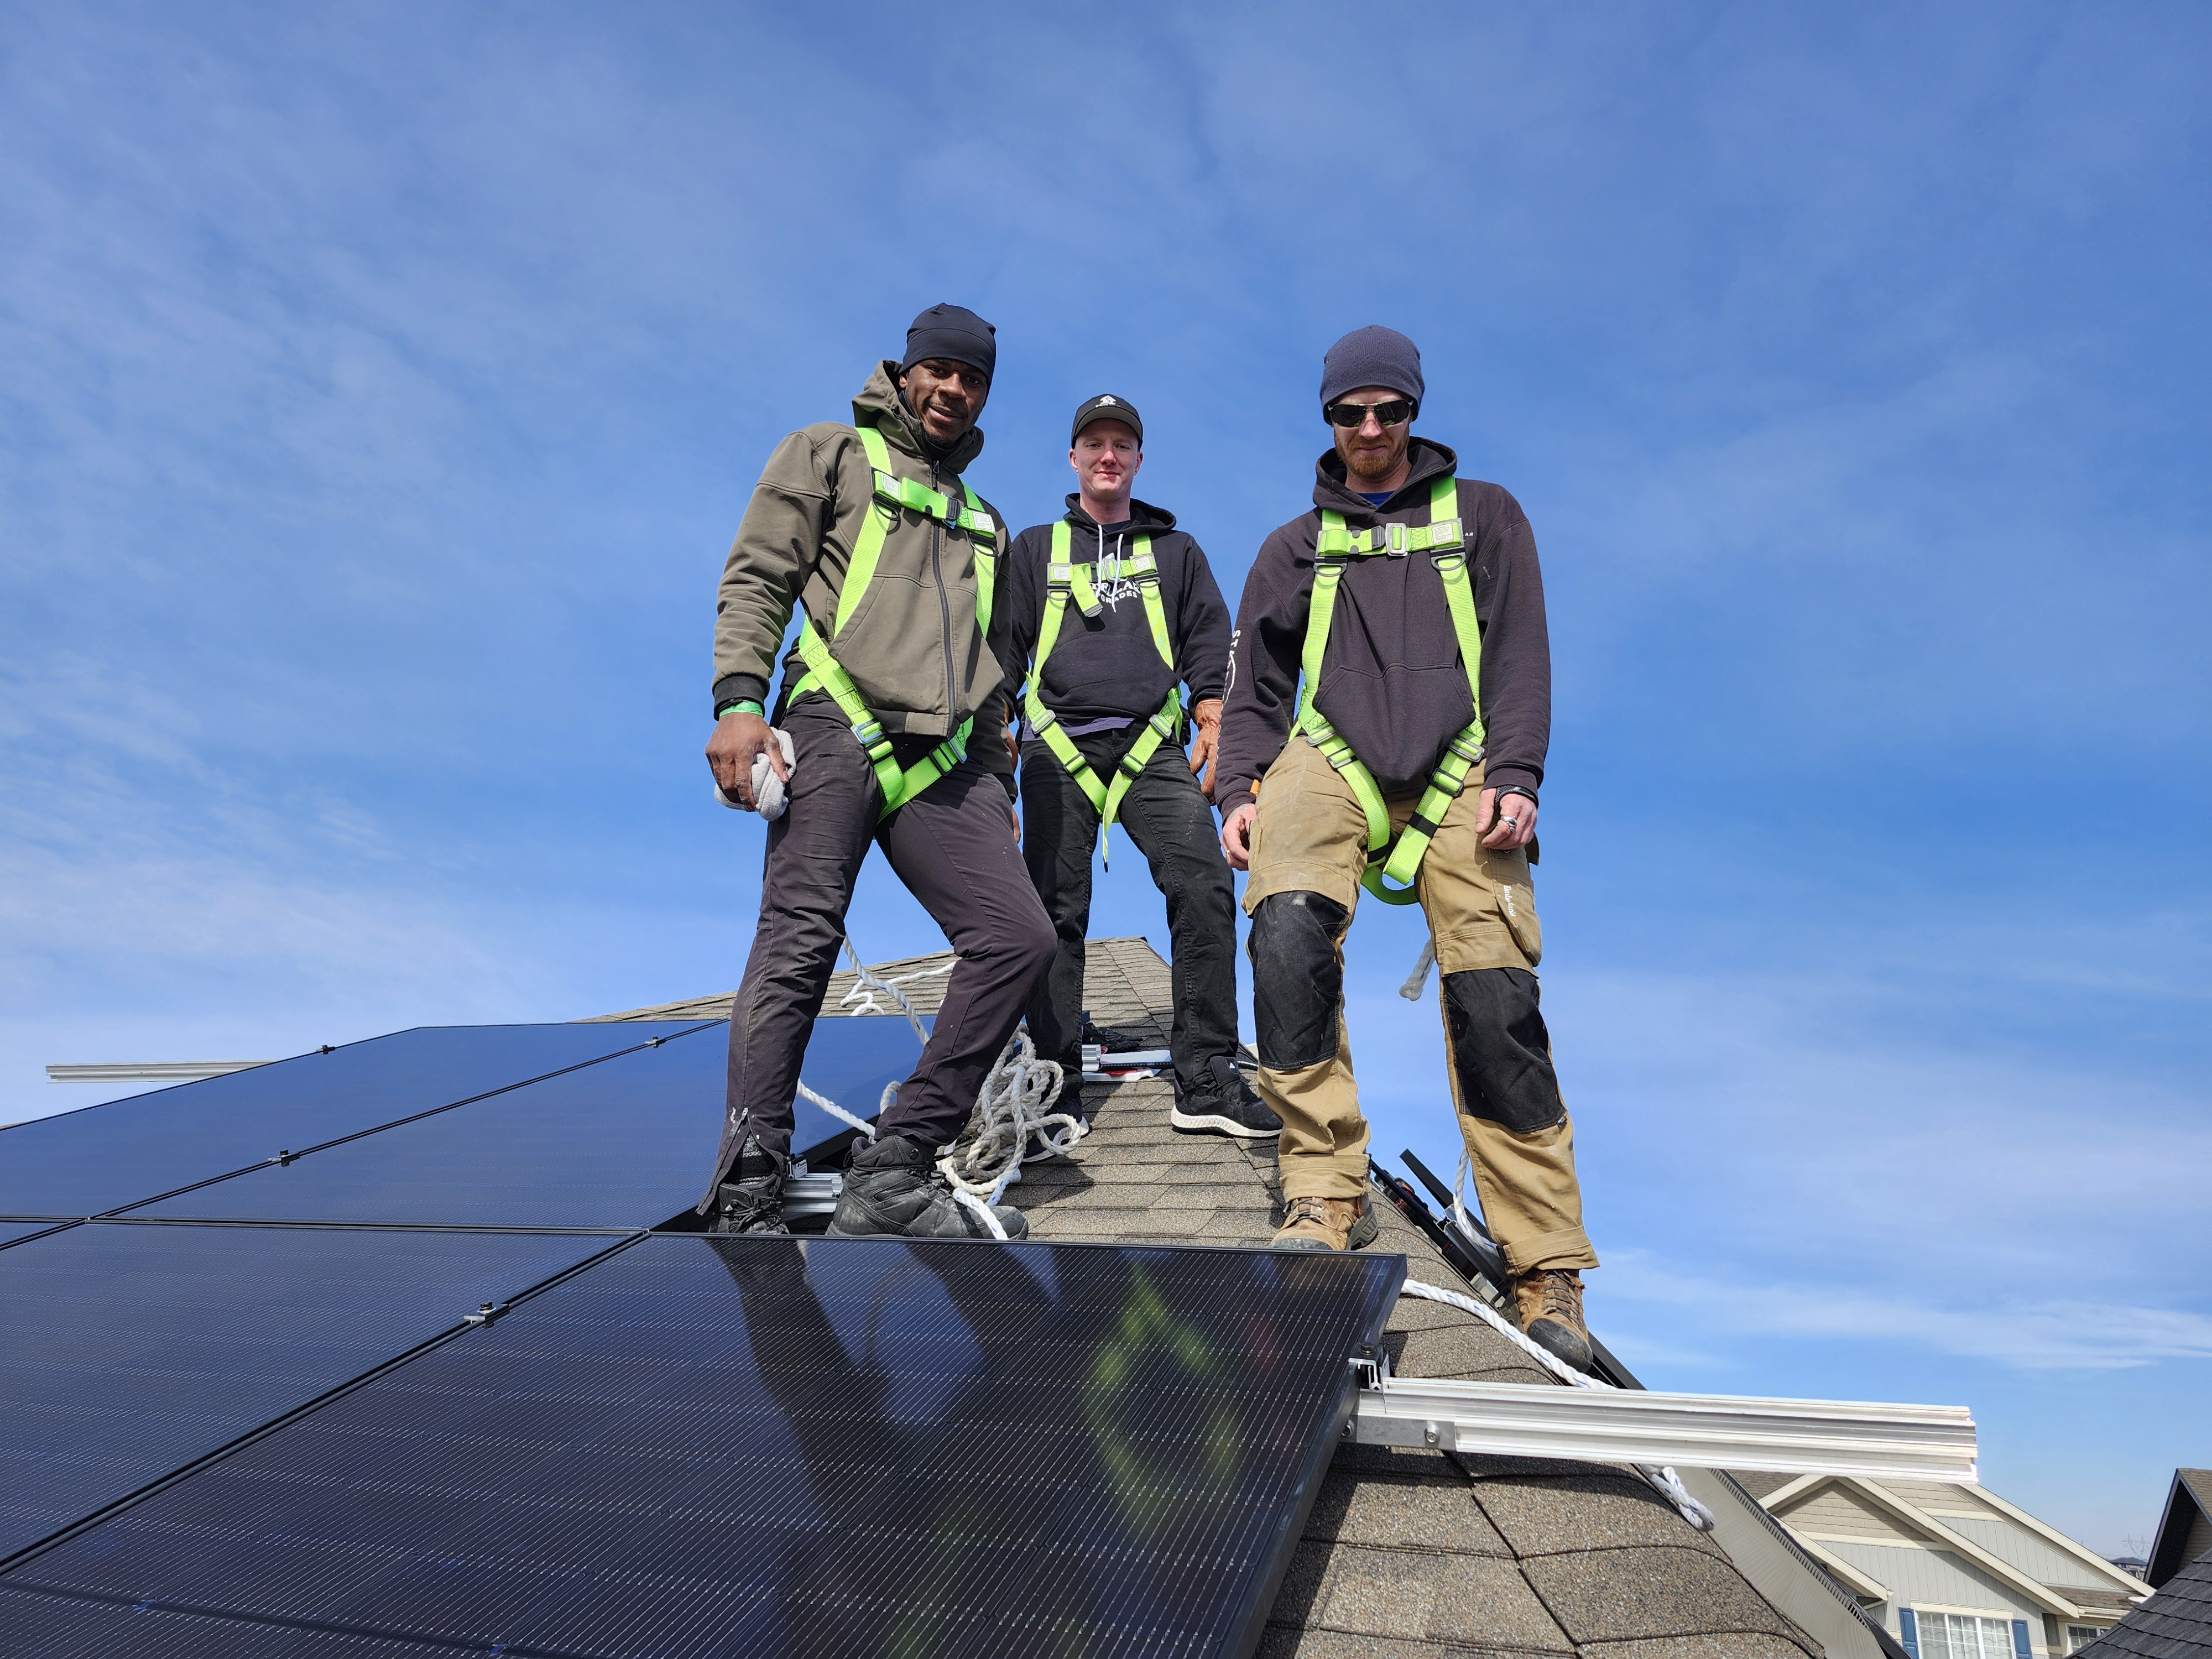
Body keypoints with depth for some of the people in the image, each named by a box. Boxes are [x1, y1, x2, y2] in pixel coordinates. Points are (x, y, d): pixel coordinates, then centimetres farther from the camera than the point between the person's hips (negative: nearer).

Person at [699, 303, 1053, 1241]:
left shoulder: (983, 521, 31)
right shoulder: (831, 456, 16)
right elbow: (756, 580, 3)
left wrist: (998, 789, 23)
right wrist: (739, 703, -12)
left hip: (942, 767, 5)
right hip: (835, 734, -5)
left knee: (1019, 938, -11)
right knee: (800, 944, -15)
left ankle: (895, 1171, -9)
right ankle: (748, 1198, -11)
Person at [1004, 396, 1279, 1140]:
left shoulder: (1175, 551, 23)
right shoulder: (1035, 548, 21)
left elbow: (1208, 640, 15)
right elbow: (1005, 645, 17)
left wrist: (1212, 716, -1)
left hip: (1152, 747, 0)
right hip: (1058, 748, 0)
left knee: (1205, 889, -18)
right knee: (1056, 912, -4)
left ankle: (1205, 1080, -15)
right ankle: (1055, 1085, 3)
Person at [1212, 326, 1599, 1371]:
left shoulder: (1483, 517, 21)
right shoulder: (1296, 547, 25)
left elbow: (1520, 658, 11)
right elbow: (1255, 688, 21)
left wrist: (1515, 777, -6)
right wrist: (1237, 790, 2)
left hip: (1460, 772, -1)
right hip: (1330, 762, 1)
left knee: (1495, 1005, -15)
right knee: (1288, 930, -30)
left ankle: (1548, 1274, -7)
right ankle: (1326, 1195, -25)